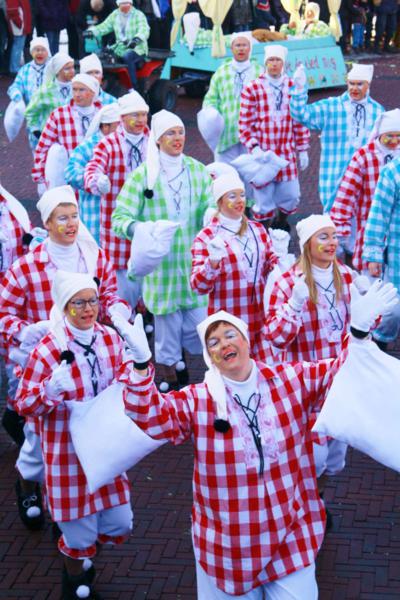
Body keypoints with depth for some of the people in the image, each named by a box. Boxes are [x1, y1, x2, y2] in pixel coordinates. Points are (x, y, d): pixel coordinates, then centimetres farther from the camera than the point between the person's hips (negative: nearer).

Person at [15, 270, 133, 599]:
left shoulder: (111, 339, -2)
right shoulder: (48, 350, -18)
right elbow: (24, 405, -13)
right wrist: (51, 390, -32)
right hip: (68, 454, -5)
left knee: (120, 525, 12)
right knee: (80, 532, 6)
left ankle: (83, 551, 45)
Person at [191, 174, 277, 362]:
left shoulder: (258, 229, 11)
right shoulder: (206, 238, -4)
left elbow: (271, 265, 22)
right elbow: (199, 286, -8)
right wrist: (213, 261, -26)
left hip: (261, 318, 5)